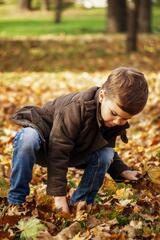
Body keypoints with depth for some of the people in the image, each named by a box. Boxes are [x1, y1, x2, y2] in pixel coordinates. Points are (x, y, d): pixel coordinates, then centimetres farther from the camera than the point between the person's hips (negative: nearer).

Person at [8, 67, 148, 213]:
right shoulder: (76, 109, -37)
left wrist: (123, 171, -14)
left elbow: (107, 147, 5)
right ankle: (16, 200, -26)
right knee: (27, 139, -40)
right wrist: (59, 194, -35)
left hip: (75, 154, 6)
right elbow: (58, 153, -36)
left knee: (107, 154, -20)